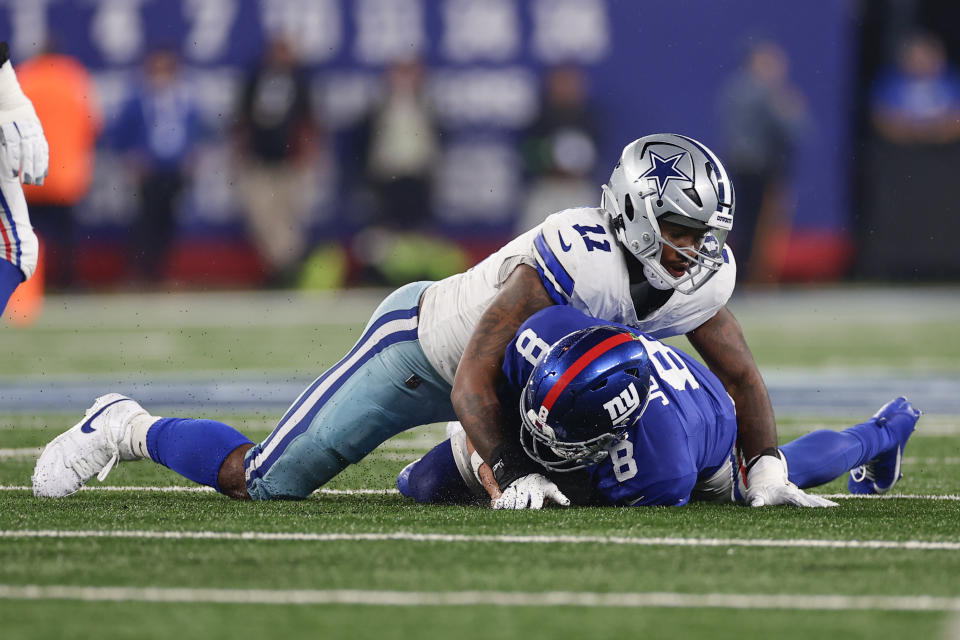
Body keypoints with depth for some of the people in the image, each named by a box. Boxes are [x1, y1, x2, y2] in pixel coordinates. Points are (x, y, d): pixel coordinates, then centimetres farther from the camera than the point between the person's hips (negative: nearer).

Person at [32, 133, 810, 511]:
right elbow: (473, 379, -36)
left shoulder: (699, 278, -17)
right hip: (420, 345, -7)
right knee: (260, 482, -6)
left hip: (522, 372, 7)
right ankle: (126, 428, 20)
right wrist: (511, 472, -43)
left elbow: (741, 375, -3)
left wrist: (767, 469, -17)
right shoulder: (575, 256, -39)